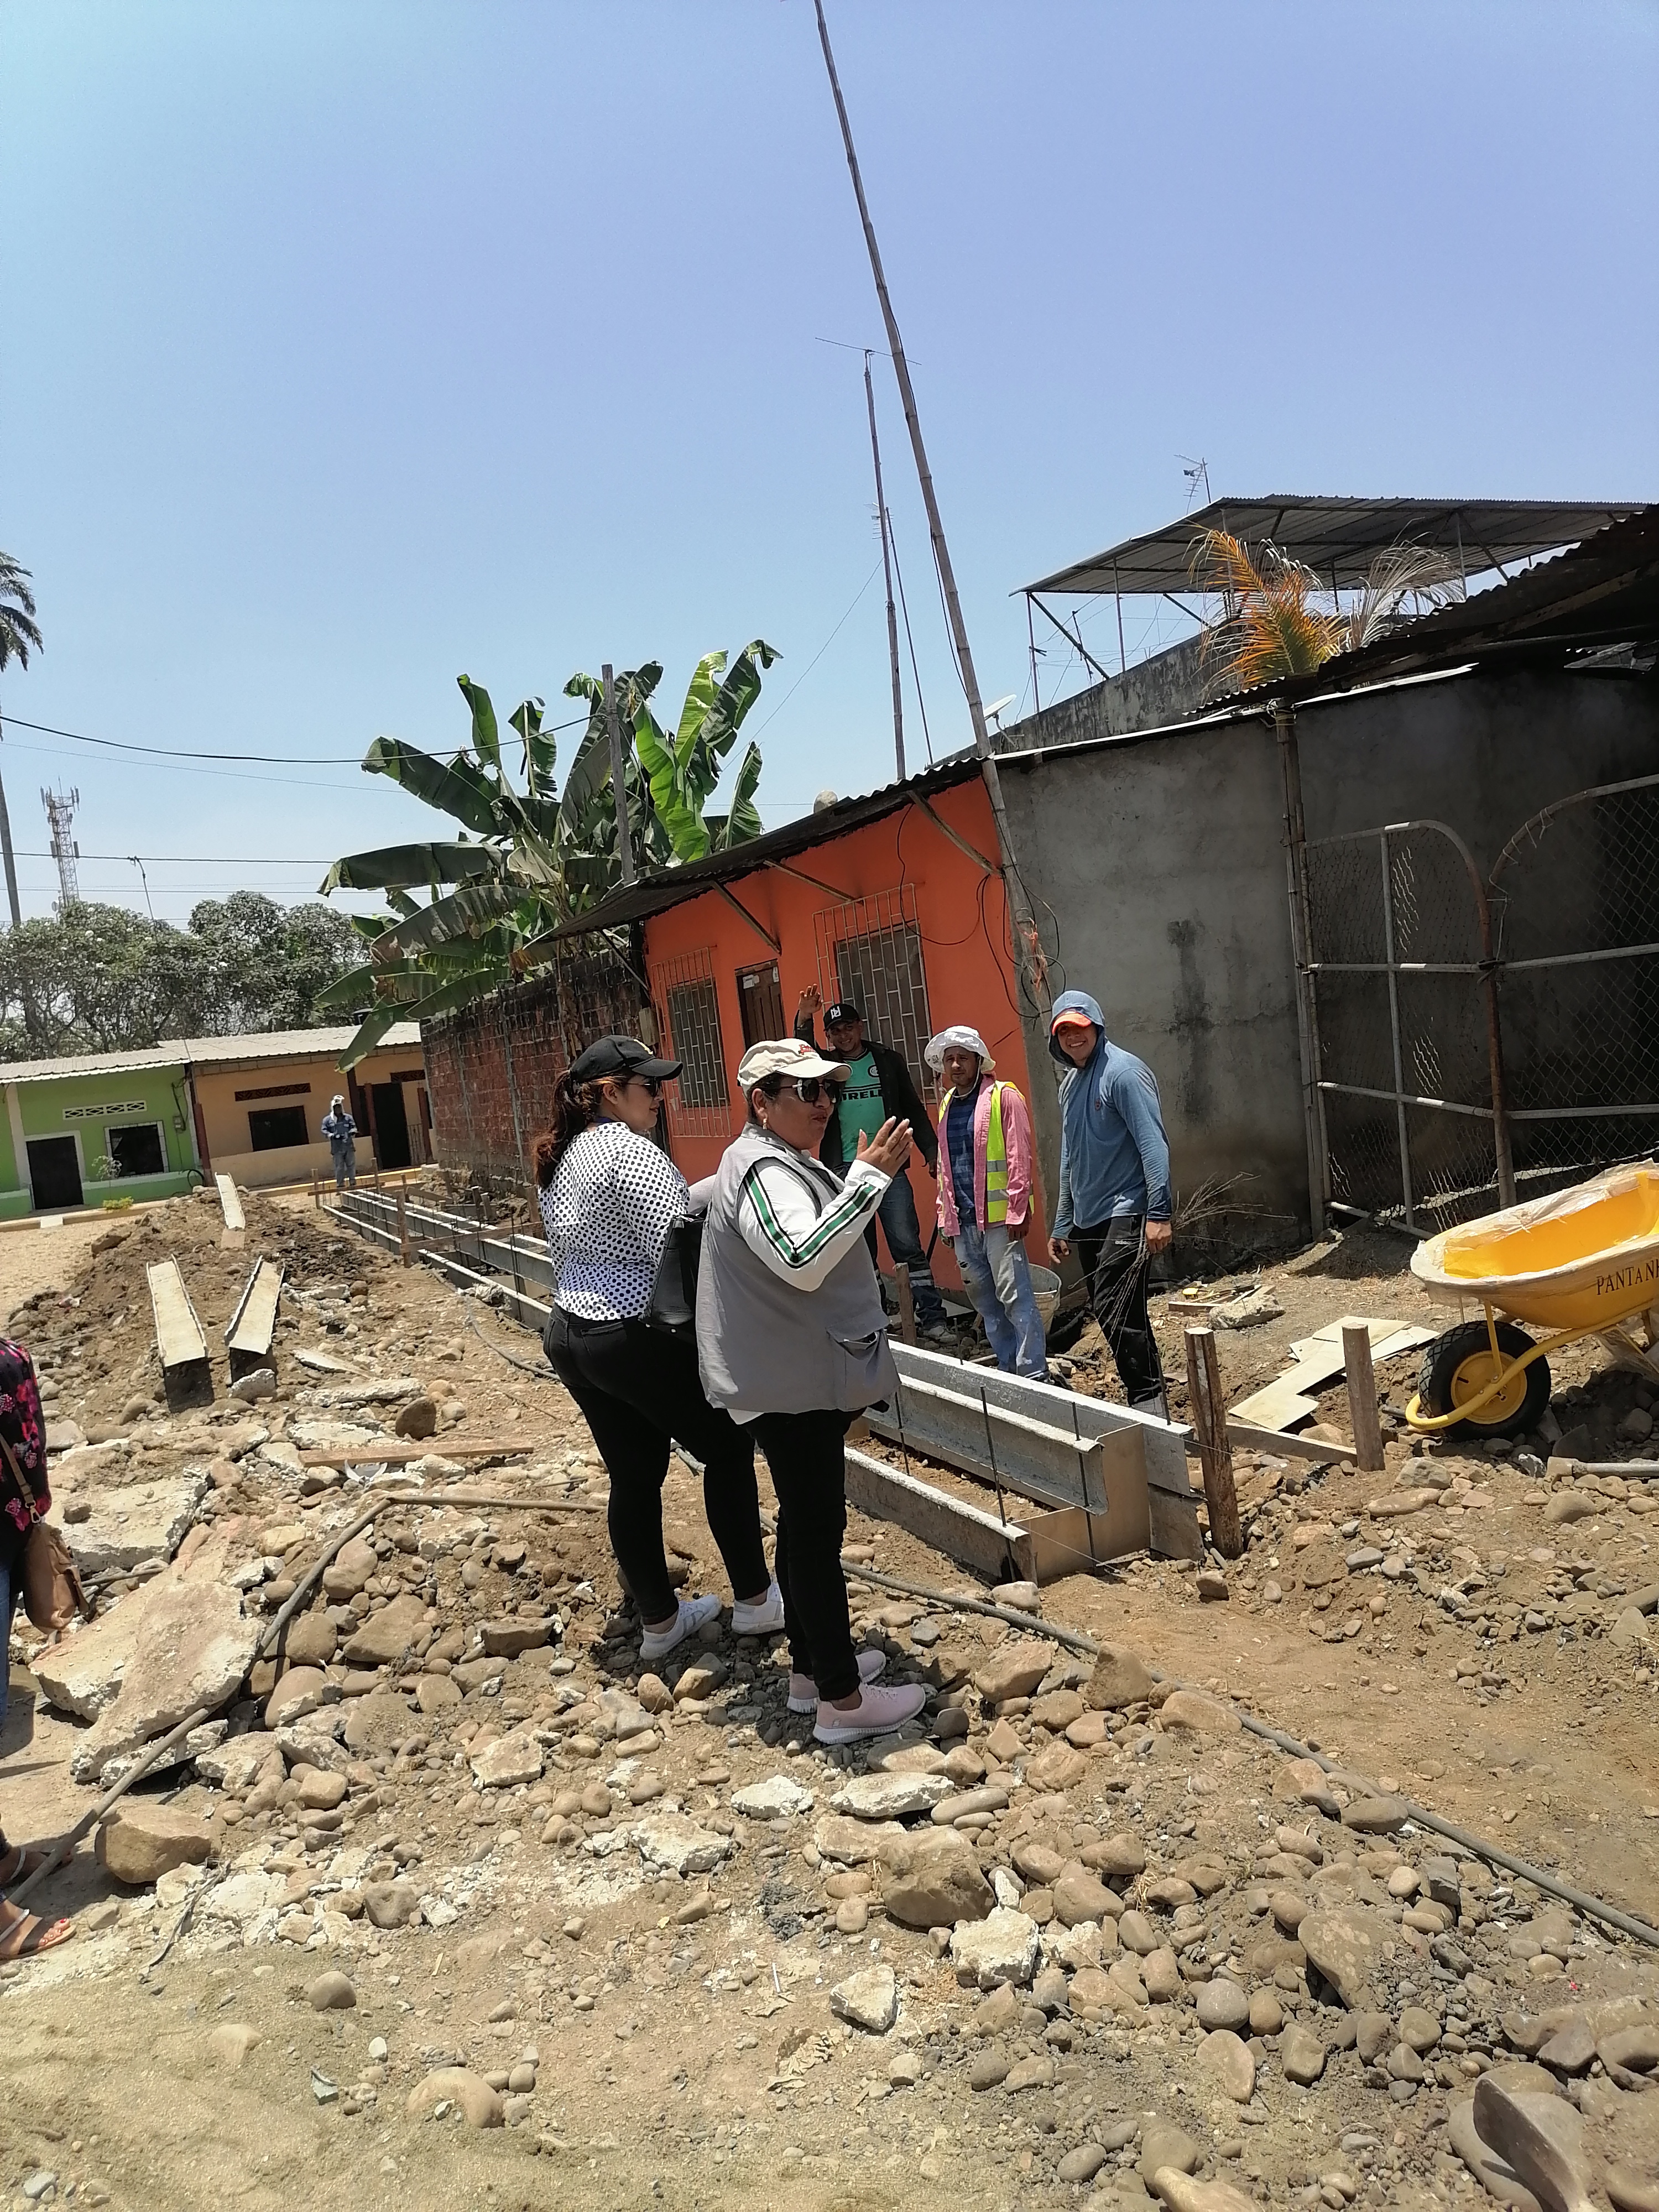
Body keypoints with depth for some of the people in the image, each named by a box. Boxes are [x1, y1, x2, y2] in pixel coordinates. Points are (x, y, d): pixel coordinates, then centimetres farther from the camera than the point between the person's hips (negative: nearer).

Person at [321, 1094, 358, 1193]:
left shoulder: (348, 1118, 8)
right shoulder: (328, 1120, 3)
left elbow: (354, 1127, 9)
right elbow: (324, 1131, -1)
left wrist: (352, 1132, -14)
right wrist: (333, 1136, -15)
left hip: (349, 1146, 2)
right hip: (337, 1148, -2)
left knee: (351, 1164, 3)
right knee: (339, 1167, -1)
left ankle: (353, 1182, 10)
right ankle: (340, 1185, 4)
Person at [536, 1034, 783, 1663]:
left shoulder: (559, 1158, 11)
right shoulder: (631, 1151, -17)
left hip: (570, 1334, 8)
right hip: (638, 1339, -8)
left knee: (633, 1476, 15)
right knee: (727, 1448, 9)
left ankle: (659, 1621, 24)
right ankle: (754, 1601, 16)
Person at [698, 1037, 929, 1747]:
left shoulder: (783, 1163, 15)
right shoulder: (764, 1172, -20)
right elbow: (804, 1261, -36)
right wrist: (870, 1178, -34)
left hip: (802, 1382, 11)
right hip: (791, 1388, -11)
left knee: (806, 1525, 18)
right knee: (817, 1532, -4)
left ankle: (811, 1667, 31)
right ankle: (842, 1700, 5)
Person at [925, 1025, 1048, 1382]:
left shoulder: (1004, 1097, -5)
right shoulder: (947, 1105, 16)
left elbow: (1019, 1158, -10)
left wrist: (1017, 1211, -15)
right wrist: (945, 1215, 15)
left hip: (998, 1217, -7)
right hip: (962, 1220, 7)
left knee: (1014, 1296, -7)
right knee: (984, 1299, 10)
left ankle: (1035, 1375, -2)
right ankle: (1008, 1371, 19)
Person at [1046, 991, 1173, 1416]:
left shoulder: (1122, 1071, -10)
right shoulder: (1070, 1082, 14)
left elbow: (1153, 1143, -17)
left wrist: (1158, 1214, -23)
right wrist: (1062, 1225, 20)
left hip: (1124, 1212, -8)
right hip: (1087, 1218, 8)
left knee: (1116, 1313, -15)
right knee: (1107, 1312, 10)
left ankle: (1149, 1403, -6)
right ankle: (1144, 1396, 19)